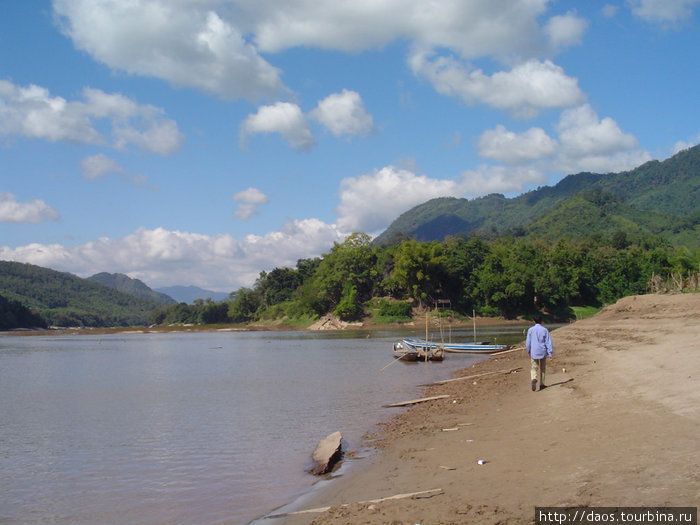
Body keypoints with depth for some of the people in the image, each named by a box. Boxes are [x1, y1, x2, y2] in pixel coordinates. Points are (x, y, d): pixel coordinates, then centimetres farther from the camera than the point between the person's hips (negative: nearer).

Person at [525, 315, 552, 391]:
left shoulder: (530, 330, -2)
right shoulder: (545, 330, -1)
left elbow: (528, 341, 2)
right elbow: (548, 342, -2)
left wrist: (528, 351, 15)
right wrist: (549, 353, 0)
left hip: (534, 352, -1)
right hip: (543, 352, 1)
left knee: (534, 368, 2)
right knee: (542, 369, 14)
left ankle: (533, 379, -26)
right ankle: (541, 384, 18)